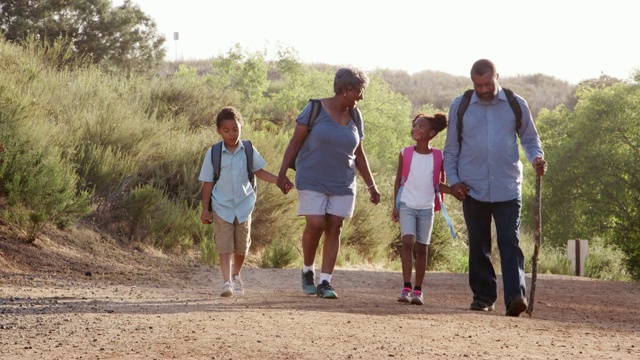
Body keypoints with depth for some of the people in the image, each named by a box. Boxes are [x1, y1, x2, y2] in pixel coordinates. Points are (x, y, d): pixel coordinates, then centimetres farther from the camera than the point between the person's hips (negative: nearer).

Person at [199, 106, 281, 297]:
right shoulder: (213, 154, -5)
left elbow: (259, 171, 4)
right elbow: (207, 182, -1)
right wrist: (205, 209, -2)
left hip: (244, 205, 2)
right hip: (222, 207, -2)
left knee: (241, 246, 11)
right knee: (224, 246, -11)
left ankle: (236, 276, 33)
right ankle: (226, 281, -14)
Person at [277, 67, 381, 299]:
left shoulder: (354, 116, 8)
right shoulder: (315, 109, -6)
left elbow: (359, 154, 15)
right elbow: (295, 142, -3)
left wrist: (371, 186, 13)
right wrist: (282, 173, -8)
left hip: (342, 184, 4)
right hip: (312, 181, -4)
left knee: (334, 228, -2)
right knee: (315, 225, -14)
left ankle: (325, 281, 1)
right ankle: (308, 270, 9)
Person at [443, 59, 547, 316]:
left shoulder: (516, 105, 4)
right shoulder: (459, 107, 5)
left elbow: (530, 138, 14)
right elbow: (451, 148, 12)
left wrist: (536, 157, -7)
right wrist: (453, 179, 1)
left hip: (508, 188, -1)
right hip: (473, 189, 2)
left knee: (510, 242, -11)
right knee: (478, 245, 7)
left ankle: (515, 296, -18)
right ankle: (483, 295, 17)